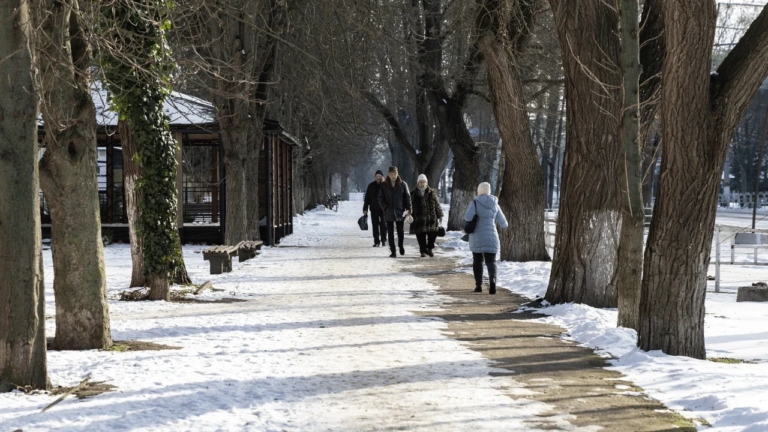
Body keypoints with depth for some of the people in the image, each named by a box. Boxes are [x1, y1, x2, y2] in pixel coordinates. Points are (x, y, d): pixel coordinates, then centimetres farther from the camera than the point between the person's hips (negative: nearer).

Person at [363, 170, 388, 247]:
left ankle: (384, 240, 10)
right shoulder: (371, 186, 5)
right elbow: (367, 198, 6)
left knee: (383, 224, 0)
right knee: (375, 225, 3)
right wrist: (365, 209, 1)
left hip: (383, 209, -2)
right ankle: (376, 241, 8)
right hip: (374, 209, 2)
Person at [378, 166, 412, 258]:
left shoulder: (403, 184, 1)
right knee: (390, 233, 1)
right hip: (389, 213, 1)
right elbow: (380, 198, 7)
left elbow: (407, 197, 3)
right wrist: (384, 207, -8)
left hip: (400, 212, -1)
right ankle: (393, 252, 5)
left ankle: (401, 245, 33)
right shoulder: (384, 185, 3)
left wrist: (408, 209, -4)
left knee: (400, 231, 6)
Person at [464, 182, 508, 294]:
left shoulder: (475, 203, -8)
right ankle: (492, 280, -26)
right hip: (491, 236, 1)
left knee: (477, 260, 15)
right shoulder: (494, 204, 4)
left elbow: (468, 217, -21)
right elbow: (502, 222, 11)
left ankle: (478, 285, 16)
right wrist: (505, 225, 35)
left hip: (477, 236, -1)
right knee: (490, 261, 2)